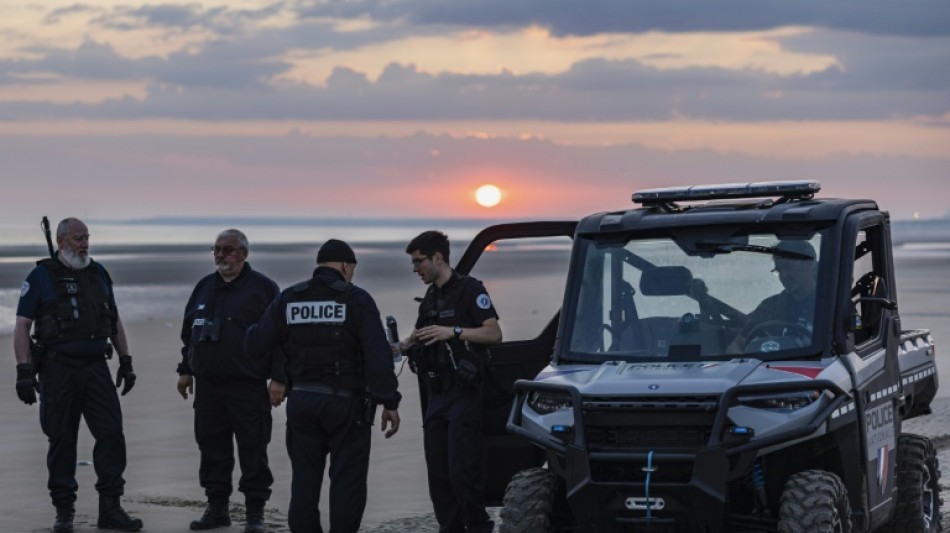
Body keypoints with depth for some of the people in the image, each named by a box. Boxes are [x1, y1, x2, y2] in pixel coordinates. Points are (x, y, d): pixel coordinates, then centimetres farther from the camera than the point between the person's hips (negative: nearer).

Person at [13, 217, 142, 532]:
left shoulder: (99, 274, 12)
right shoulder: (41, 277, -2)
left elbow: (115, 322, 19)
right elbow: (22, 326, -5)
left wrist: (126, 361, 13)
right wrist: (24, 371, -13)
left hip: (96, 367, 4)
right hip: (58, 369, -4)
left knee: (111, 433, -4)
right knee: (61, 440, 2)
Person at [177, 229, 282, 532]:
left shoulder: (262, 288, -3)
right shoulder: (205, 287, 15)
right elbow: (188, 332, 23)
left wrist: (278, 379, -12)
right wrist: (185, 370, 18)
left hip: (248, 388, -5)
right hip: (208, 385, 5)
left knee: (253, 450, -2)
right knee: (212, 448, 8)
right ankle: (217, 508, 18)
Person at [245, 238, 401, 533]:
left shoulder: (288, 299, 5)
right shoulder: (356, 299, -6)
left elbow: (255, 345, 7)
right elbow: (378, 356, -15)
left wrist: (252, 331, 30)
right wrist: (390, 402, -13)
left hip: (301, 401, 4)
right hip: (346, 402, -4)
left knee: (305, 479, 9)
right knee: (347, 480, 0)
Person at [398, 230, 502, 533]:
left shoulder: (469, 289, -7)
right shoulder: (431, 297, 18)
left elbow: (494, 334, -15)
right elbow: (418, 339, 25)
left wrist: (454, 331, -22)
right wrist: (398, 346, 6)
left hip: (463, 393, -8)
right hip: (436, 394, 8)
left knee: (462, 469, -11)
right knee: (437, 471, 6)